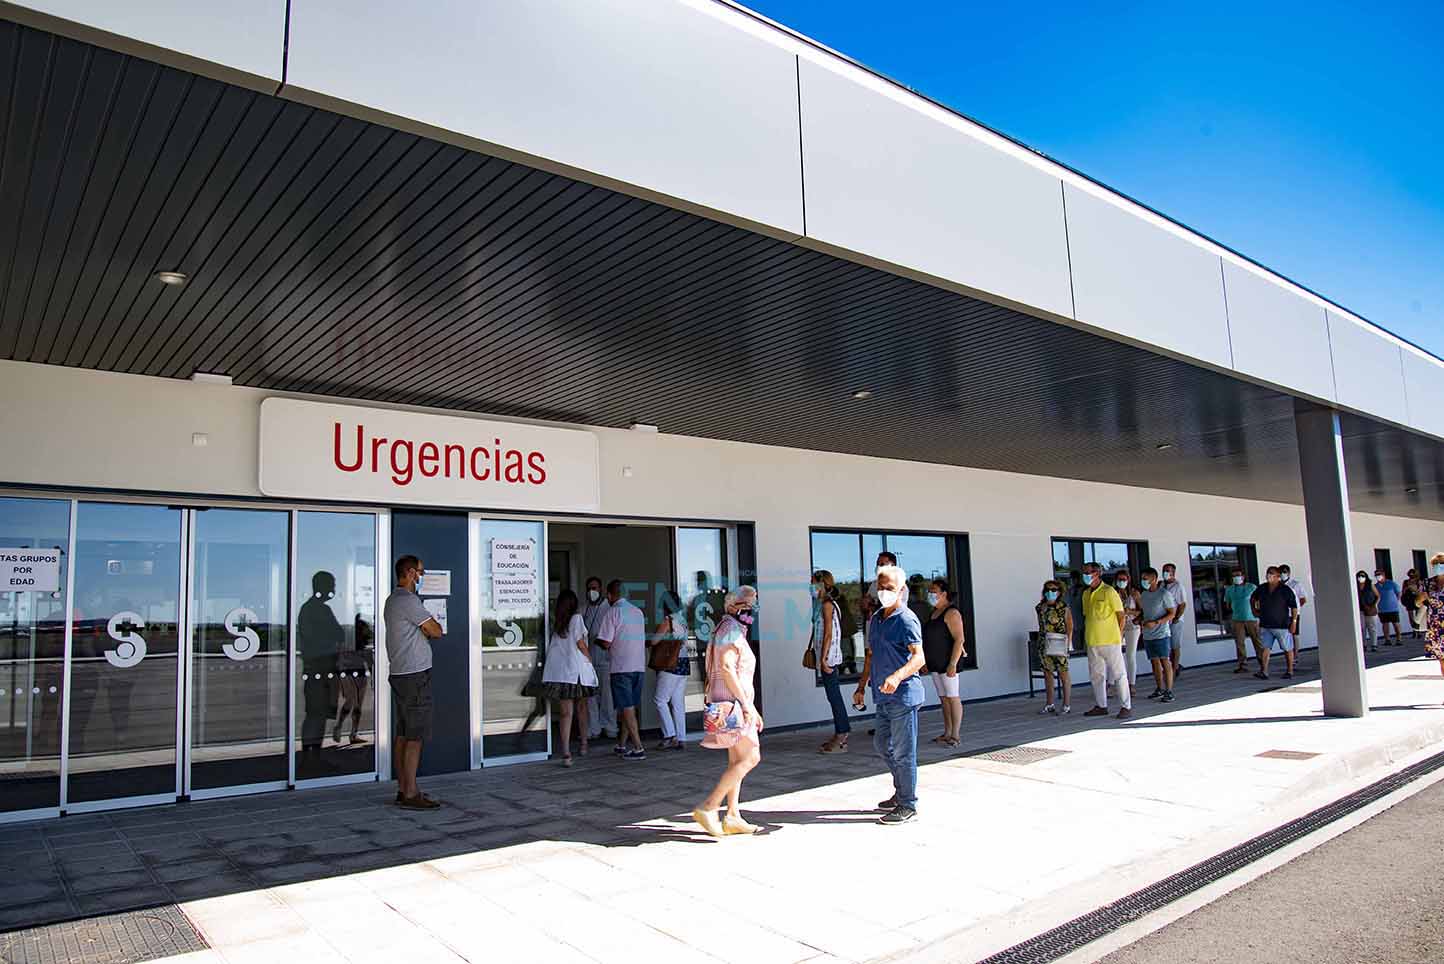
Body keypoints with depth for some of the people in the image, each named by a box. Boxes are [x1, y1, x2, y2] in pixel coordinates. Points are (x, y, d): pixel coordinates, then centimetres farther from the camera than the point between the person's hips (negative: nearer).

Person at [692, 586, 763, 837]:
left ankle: (733, 818, 13)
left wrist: (752, 709, 23)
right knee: (750, 758, -10)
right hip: (732, 701, -10)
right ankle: (708, 807, -10)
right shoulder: (731, 629, -12)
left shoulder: (736, 630, 20)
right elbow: (727, 667, -23)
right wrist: (746, 702, -22)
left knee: (737, 761, 10)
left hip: (737, 702, 10)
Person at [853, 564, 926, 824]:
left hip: (903, 695, -9)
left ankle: (908, 805, 11)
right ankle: (901, 791, 35)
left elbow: (919, 657, -24)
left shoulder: (906, 619, -14)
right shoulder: (876, 618, 13)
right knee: (881, 744, 19)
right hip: (884, 696, 9)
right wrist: (861, 686, 20)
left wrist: (897, 676, -39)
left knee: (903, 751, -1)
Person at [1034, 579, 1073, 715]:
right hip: (1044, 645, 5)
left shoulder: (1064, 608, -5)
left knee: (1063, 675, -1)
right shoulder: (1040, 608, 8)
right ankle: (1050, 704, 19)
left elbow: (1069, 628, -4)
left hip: (1059, 646, -5)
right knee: (1047, 674, 9)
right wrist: (1040, 643, 12)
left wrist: (1067, 645, -10)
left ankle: (1067, 705, 6)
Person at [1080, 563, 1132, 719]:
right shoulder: (1086, 594, 12)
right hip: (1092, 642, 7)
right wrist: (1086, 637, 13)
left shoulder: (1108, 591, -8)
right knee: (1096, 675, 11)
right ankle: (1101, 706, 21)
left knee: (1119, 674, 0)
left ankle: (1127, 707, 5)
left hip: (1110, 641, -7)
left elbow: (1121, 615, -6)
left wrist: (1119, 636, -6)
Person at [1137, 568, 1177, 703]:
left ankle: (1169, 692, 1)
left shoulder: (1165, 594, -9)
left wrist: (1156, 623, -20)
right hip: (1147, 635, 6)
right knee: (1155, 661, 12)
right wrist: (1141, 620, 1)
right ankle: (1159, 689, 21)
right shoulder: (1143, 594, 11)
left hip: (1161, 634, -6)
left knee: (1165, 662, -3)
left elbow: (1171, 614, -10)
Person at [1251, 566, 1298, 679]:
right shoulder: (1261, 589, 5)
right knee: (1264, 648, -3)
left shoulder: (1285, 590, -7)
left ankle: (1289, 671, 17)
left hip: (1282, 625, -4)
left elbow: (1294, 607, -7)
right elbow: (1254, 599, 26)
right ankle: (1263, 671, -5)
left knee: (1287, 649, 6)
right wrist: (1256, 610, 18)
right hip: (1265, 626, 4)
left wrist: (1294, 622, -11)